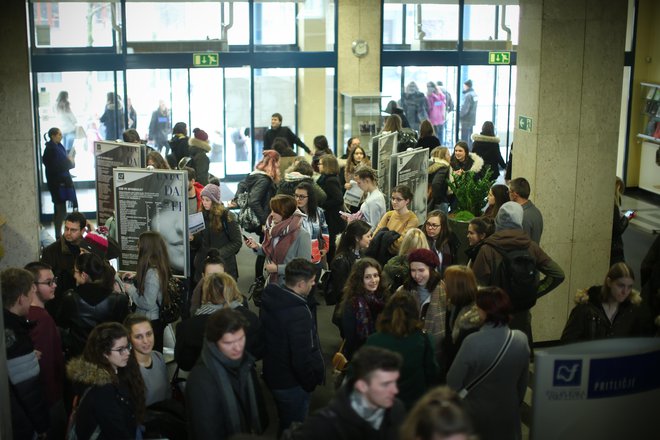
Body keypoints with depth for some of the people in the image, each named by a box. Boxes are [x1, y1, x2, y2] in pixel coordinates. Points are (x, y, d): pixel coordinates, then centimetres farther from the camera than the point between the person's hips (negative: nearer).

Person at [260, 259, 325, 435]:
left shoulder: (271, 298, -5)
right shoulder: (299, 314, -33)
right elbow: (302, 359, -30)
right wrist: (311, 383, -12)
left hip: (273, 373, 8)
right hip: (292, 383, -8)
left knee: (285, 422, 29)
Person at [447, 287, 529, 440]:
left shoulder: (472, 342, -29)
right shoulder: (521, 340, -15)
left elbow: (454, 381, -19)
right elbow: (523, 380, 0)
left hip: (476, 414, -3)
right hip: (507, 411, 3)